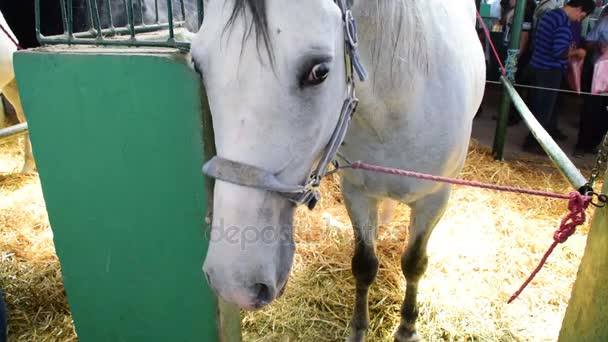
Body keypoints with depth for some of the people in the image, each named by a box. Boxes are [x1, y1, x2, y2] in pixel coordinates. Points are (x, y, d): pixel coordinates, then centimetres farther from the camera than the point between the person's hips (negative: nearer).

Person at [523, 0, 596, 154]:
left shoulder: (549, 14, 11)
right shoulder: (564, 22, -18)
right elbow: (559, 52, -24)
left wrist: (570, 49, 17)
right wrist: (576, 51, -7)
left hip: (538, 66, 9)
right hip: (550, 70, -9)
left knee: (537, 105, 16)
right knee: (545, 108, 1)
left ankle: (533, 138, 25)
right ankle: (533, 143, 9)